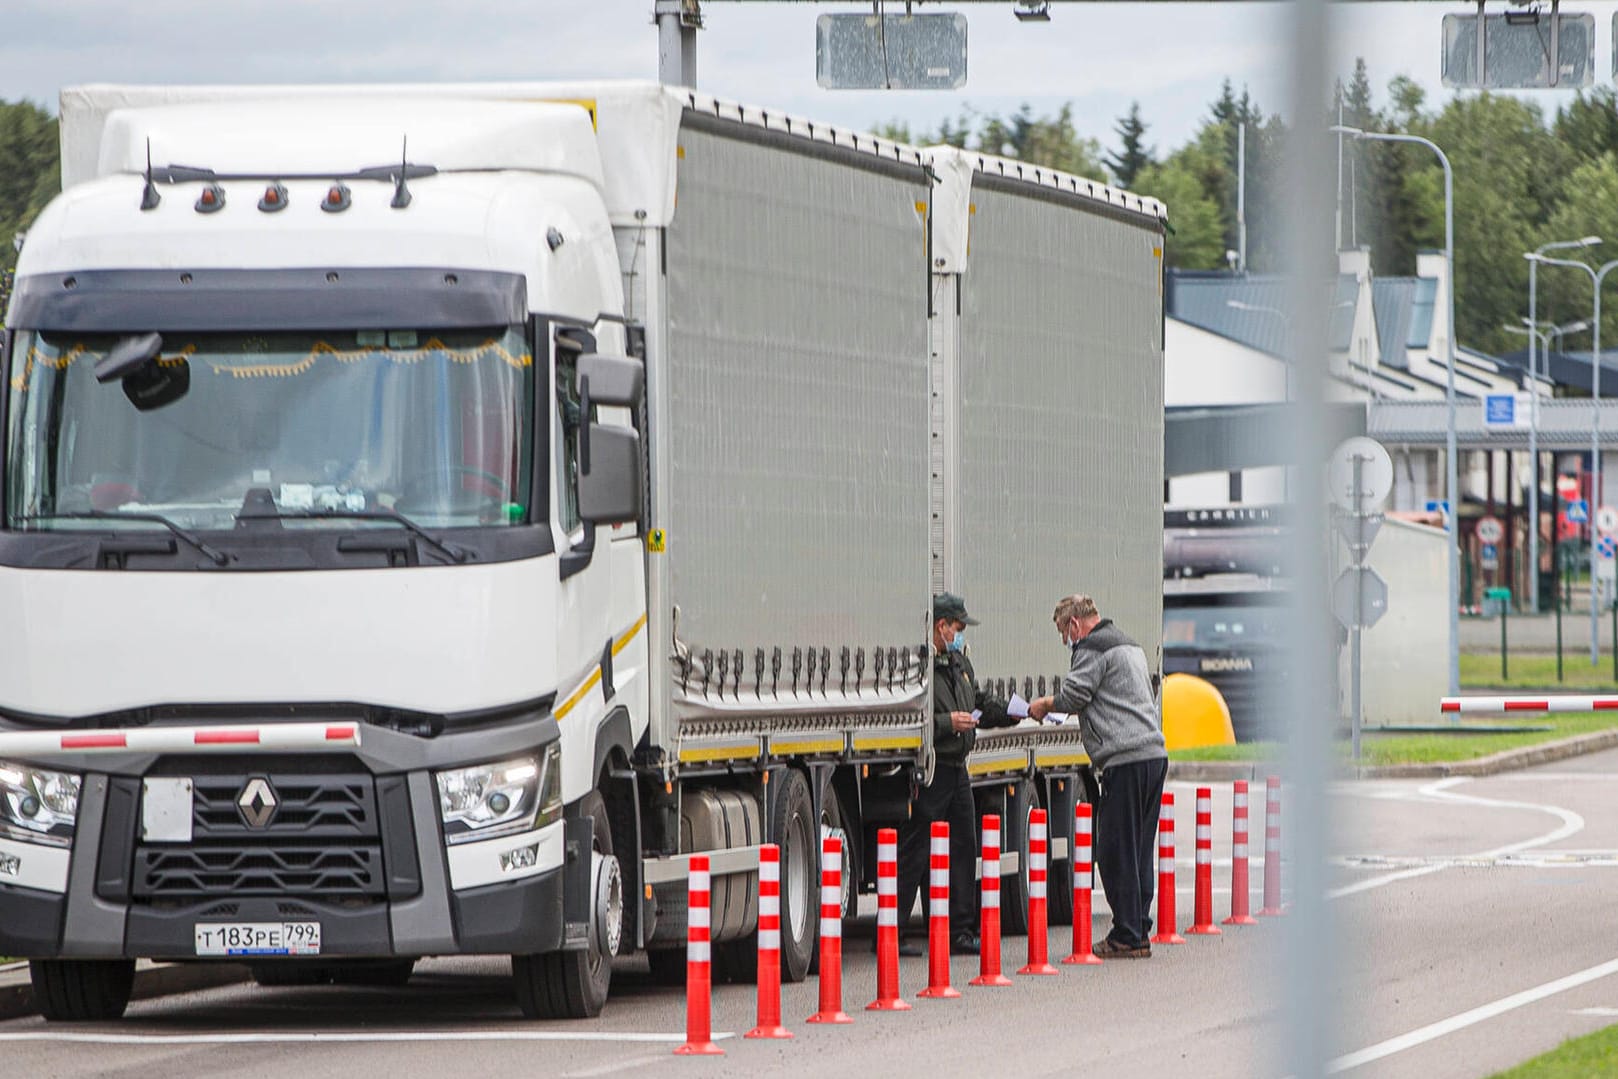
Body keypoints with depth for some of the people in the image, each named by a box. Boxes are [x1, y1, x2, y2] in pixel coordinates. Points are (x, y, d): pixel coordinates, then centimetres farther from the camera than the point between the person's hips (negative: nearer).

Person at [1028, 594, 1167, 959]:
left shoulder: (1093, 649, -4)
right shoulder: (1130, 648, 26)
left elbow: (1074, 694, -10)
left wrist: (1045, 704, 9)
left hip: (1126, 762, -10)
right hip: (1154, 754, 10)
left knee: (1115, 851, -5)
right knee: (1140, 850, 12)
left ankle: (1127, 937, -6)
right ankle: (1139, 932, 13)